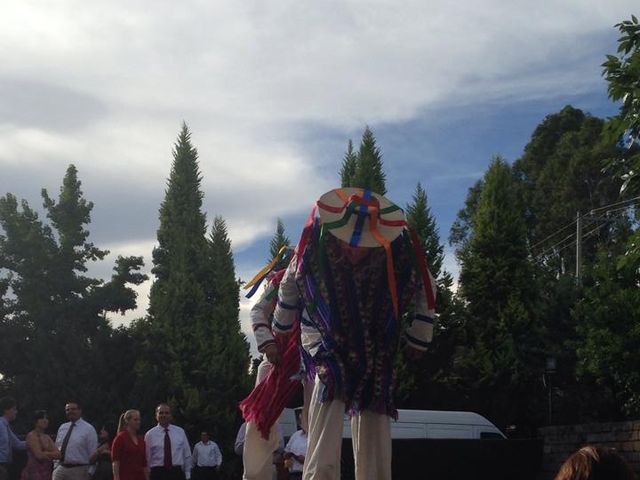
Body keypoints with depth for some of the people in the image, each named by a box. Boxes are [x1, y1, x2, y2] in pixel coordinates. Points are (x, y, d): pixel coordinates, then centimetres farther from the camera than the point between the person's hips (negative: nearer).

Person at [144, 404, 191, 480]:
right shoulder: (149, 434, 3)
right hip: (157, 473, -1)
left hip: (177, 473, 1)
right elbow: (147, 458, 4)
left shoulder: (180, 432, 7)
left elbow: (187, 455, 10)